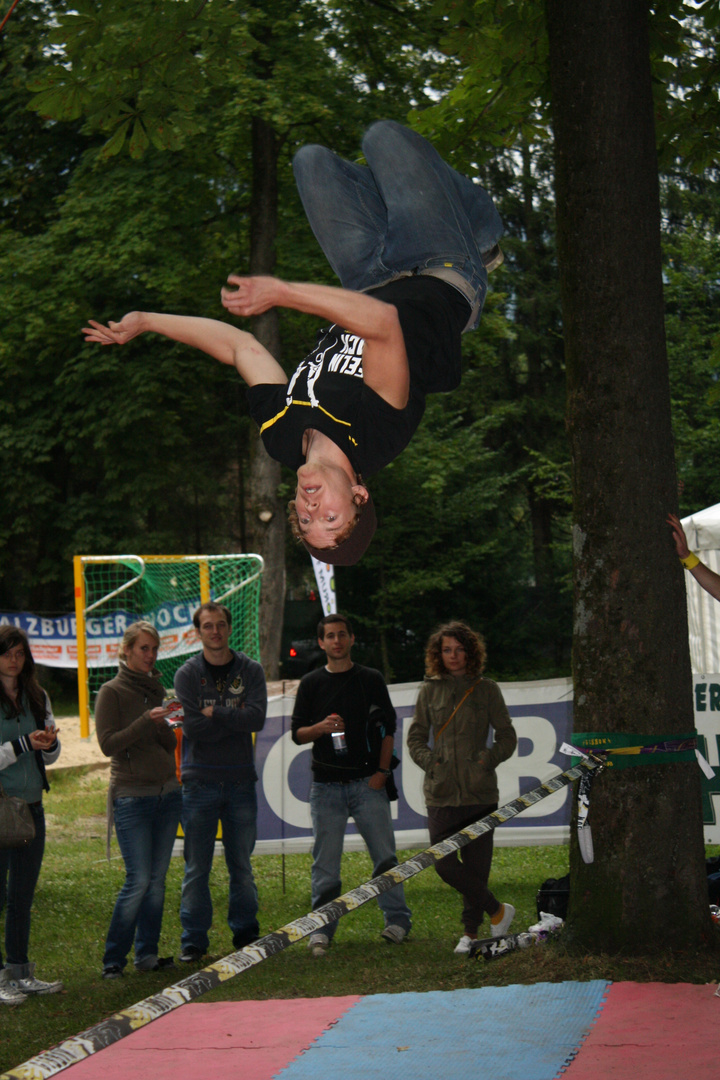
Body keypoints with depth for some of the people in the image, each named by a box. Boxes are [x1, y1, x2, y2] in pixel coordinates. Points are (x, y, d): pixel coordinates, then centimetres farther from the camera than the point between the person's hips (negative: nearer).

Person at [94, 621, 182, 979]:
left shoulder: (156, 689, 14)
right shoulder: (112, 692, -4)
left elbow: (170, 745, 14)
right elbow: (108, 744, -12)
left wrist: (167, 727, -7)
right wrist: (146, 721, -20)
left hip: (166, 793, 6)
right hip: (132, 797, -6)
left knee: (157, 880, 6)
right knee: (139, 880, -10)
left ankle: (147, 954, 13)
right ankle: (113, 959, -1)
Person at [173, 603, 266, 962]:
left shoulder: (250, 671, 5)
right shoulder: (187, 674, 1)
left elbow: (257, 717, -10)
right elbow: (193, 727, -12)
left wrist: (215, 714, -12)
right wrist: (235, 720, -10)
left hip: (241, 781, 1)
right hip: (199, 781, -1)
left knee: (241, 864, 8)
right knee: (196, 867, 0)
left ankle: (245, 933, 18)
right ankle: (194, 939, 6)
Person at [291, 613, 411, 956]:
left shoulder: (371, 680, 9)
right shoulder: (311, 683, 10)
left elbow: (388, 728, 9)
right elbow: (297, 733, 9)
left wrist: (382, 770, -3)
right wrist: (321, 728, -13)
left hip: (367, 782, -1)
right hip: (326, 785, 1)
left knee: (384, 854, -2)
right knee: (325, 860, -1)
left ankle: (397, 918, 8)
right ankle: (322, 928, 3)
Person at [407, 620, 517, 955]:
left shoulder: (486, 690, 6)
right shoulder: (430, 690, 9)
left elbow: (507, 736, 10)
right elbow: (415, 737, 14)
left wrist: (489, 759, -7)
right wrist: (430, 761, -4)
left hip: (479, 790, -1)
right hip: (441, 790, 1)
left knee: (476, 864, 0)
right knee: (444, 864, -8)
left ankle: (470, 931, 15)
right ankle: (498, 910, 9)